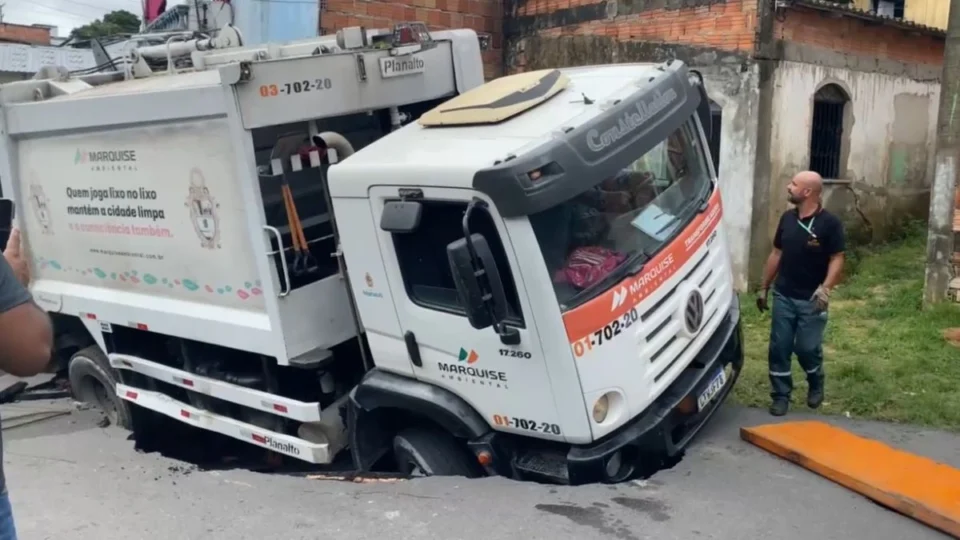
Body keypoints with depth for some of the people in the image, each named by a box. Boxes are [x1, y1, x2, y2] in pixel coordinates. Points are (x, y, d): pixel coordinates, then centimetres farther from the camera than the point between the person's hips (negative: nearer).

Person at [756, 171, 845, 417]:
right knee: (779, 347, 4)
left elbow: (837, 259, -10)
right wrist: (764, 287, 13)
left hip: (811, 300, -4)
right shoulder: (787, 218, 6)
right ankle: (781, 395, 16)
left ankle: (816, 384, 32)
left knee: (807, 348, 2)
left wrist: (825, 288, -24)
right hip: (783, 296, 5)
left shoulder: (829, 223, -11)